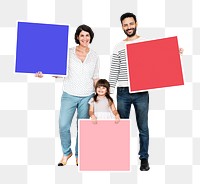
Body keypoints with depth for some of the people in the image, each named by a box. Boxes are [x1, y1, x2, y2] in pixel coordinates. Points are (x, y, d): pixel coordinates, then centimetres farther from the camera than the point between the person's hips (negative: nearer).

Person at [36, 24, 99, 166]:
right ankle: (66, 152, 20)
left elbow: (95, 78, 11)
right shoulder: (69, 52, 1)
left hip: (87, 96, 1)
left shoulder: (94, 56, 6)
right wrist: (44, 74, -16)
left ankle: (79, 156, 26)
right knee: (63, 125, -6)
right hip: (69, 95, -1)